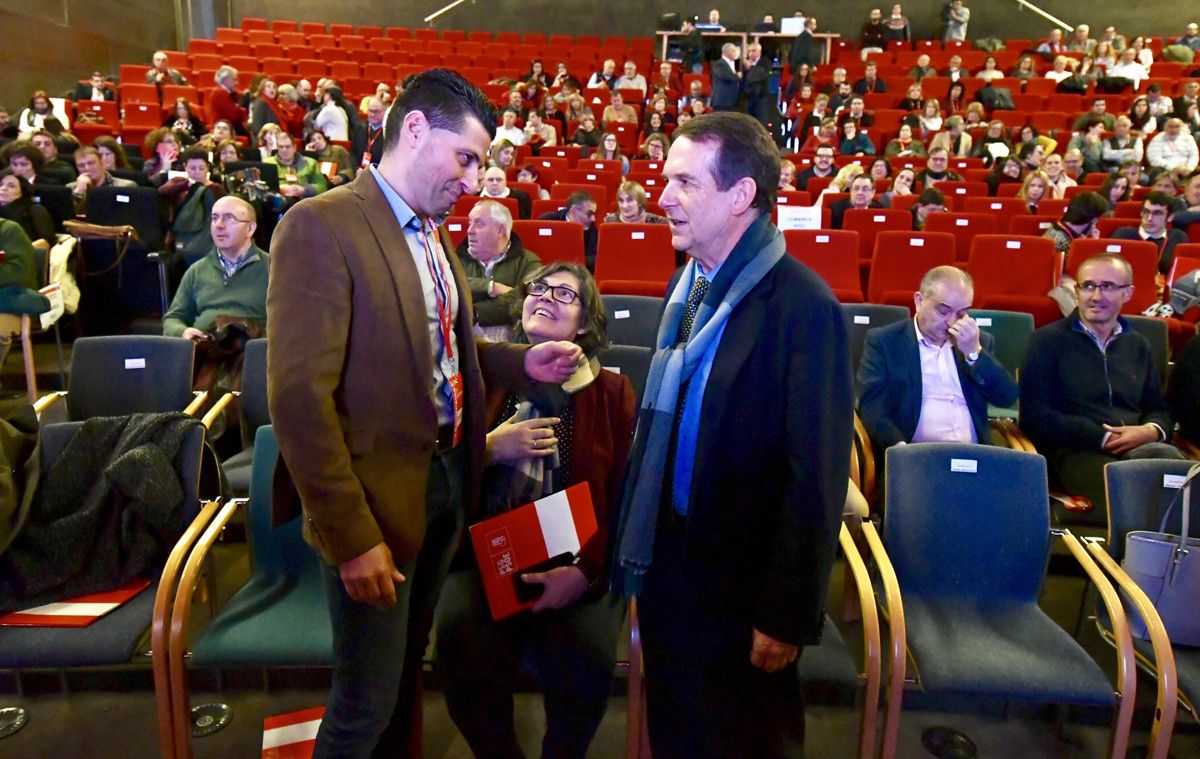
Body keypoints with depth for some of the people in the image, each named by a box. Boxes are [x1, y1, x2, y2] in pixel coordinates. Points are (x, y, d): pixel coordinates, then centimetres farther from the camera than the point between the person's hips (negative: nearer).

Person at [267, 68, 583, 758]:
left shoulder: (435, 234, 9)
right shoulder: (320, 227, -17)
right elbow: (300, 397, -21)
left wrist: (522, 364, 1)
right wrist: (351, 537, -21)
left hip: (447, 480, 8)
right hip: (378, 500, -7)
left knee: (407, 673, 24)